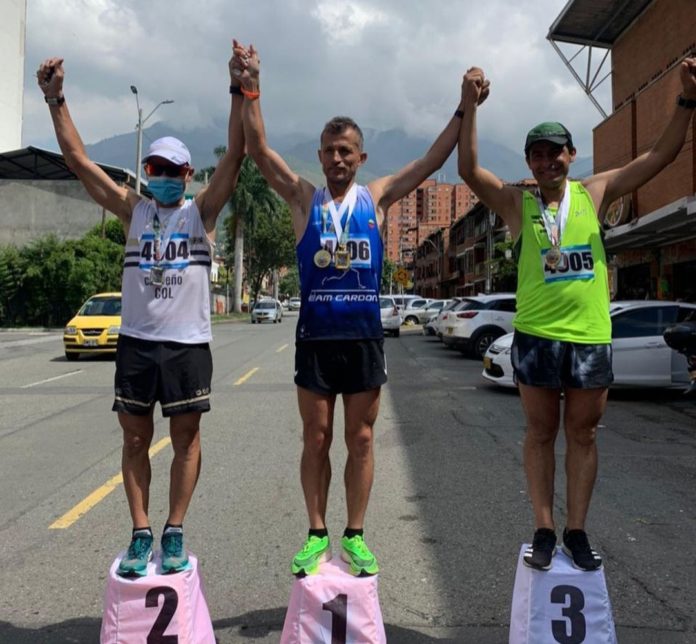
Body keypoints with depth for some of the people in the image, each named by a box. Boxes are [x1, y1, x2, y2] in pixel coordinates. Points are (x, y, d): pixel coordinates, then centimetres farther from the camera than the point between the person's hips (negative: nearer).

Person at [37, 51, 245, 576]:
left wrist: (240, 92, -14)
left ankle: (174, 534, 19)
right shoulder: (133, 211, 10)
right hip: (136, 342, 2)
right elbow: (78, 159, 6)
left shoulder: (201, 212, 4)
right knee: (135, 441, 7)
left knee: (186, 439, 5)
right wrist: (56, 99, -1)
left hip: (188, 344, -2)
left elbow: (235, 156, -6)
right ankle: (141, 534, 20)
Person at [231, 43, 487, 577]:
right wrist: (250, 91, -13)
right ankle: (317, 534, 21)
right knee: (316, 440, 7)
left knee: (361, 440, 7)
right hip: (315, 337, 0)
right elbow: (259, 150, -4)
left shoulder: (377, 197, 7)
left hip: (365, 337, 1)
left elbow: (434, 160, 6)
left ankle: (355, 536, 20)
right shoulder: (304, 198, 5)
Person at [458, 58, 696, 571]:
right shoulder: (517, 203, 1)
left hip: (592, 335, 2)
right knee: (541, 434, 7)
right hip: (537, 335, -2)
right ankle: (544, 531, 17)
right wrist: (470, 105, -19)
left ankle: (577, 531, 20)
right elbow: (469, 169, -12)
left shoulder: (594, 193, 7)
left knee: (583, 435, 9)